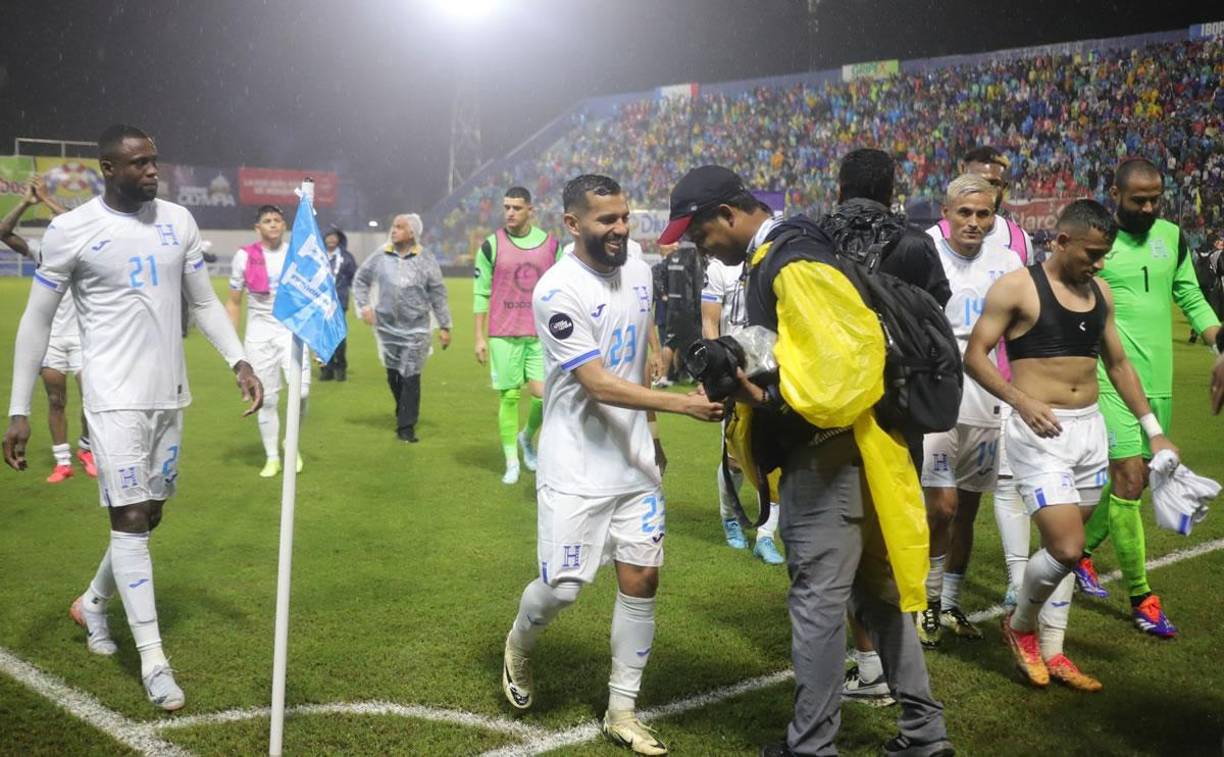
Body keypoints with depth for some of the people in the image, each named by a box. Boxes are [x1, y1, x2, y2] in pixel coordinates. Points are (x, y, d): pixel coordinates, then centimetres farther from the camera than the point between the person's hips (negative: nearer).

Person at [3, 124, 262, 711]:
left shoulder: (178, 221, 5)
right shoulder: (70, 230, -8)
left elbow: (204, 302, 12)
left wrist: (239, 361, -1)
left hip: (169, 393, 5)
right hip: (115, 397, -5)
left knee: (148, 515, 14)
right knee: (130, 519, -7)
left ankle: (92, 604, 40)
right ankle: (153, 661, 1)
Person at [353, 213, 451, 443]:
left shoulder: (425, 259, -4)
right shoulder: (380, 256, 0)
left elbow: (438, 295, 0)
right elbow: (360, 280, 13)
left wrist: (444, 326, -1)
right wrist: (364, 305, 0)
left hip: (415, 328, -3)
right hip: (387, 326, 3)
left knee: (410, 378, -5)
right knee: (393, 374, 13)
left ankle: (406, 427, 2)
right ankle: (403, 413, 36)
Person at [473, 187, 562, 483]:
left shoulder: (551, 244, 5)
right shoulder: (491, 245, -1)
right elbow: (481, 294, 1)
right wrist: (479, 337, -2)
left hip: (541, 335, 2)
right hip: (503, 335, -1)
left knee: (543, 393, -7)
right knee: (509, 396, 2)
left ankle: (527, 436, 24)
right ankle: (511, 462, 14)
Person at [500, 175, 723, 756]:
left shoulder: (638, 272, 4)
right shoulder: (558, 291, -19)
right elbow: (599, 385, -23)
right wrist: (683, 403, -29)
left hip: (635, 462, 6)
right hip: (577, 470, -6)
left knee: (641, 579, 4)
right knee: (562, 589, -2)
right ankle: (520, 645, 33)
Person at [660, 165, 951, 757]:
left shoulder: (793, 264, -18)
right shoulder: (778, 257, 14)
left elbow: (847, 353, -25)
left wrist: (771, 398, -22)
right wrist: (744, 374, 4)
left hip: (825, 454, -11)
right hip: (832, 451, 11)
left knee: (817, 601, -1)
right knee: (875, 590, 16)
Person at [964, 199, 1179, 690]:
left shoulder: (1101, 294, 11)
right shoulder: (1017, 288, -8)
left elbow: (1118, 364, 19)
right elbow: (974, 356, -10)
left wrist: (1154, 430, 17)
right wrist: (1021, 401, -24)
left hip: (1090, 428, 7)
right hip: (1040, 432, -6)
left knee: (1064, 544, 11)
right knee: (1066, 547, -13)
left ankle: (1051, 651, 23)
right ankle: (1020, 625, 14)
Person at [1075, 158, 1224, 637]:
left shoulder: (1172, 237, 8)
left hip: (1159, 381, 6)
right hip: (1111, 380, -6)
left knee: (1136, 479, 12)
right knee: (1129, 479, -9)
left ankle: (1081, 551, 34)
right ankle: (1141, 597, 2)